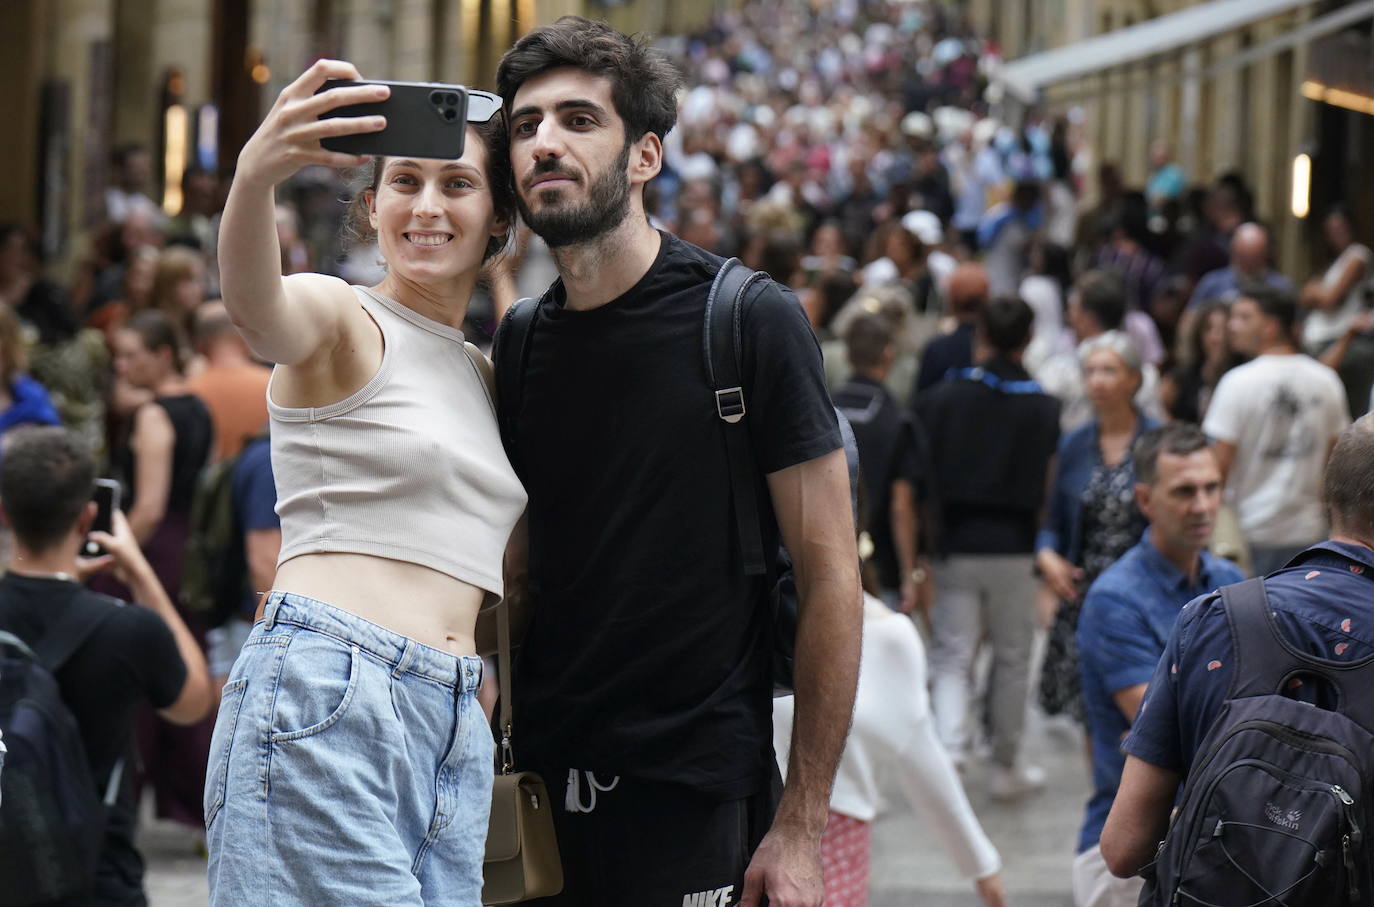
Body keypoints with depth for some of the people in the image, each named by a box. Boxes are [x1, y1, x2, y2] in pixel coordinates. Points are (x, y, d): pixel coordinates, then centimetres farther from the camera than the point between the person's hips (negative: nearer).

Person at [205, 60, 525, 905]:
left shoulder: (485, 374, 23)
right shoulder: (339, 319, 2)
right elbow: (257, 307, -24)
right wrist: (255, 176, -44)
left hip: (455, 733, 7)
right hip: (325, 703, -7)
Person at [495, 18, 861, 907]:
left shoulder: (749, 321, -7)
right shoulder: (520, 345, 7)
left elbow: (830, 575, -8)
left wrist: (801, 827, -12)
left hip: (698, 799, -4)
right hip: (541, 788, 4)